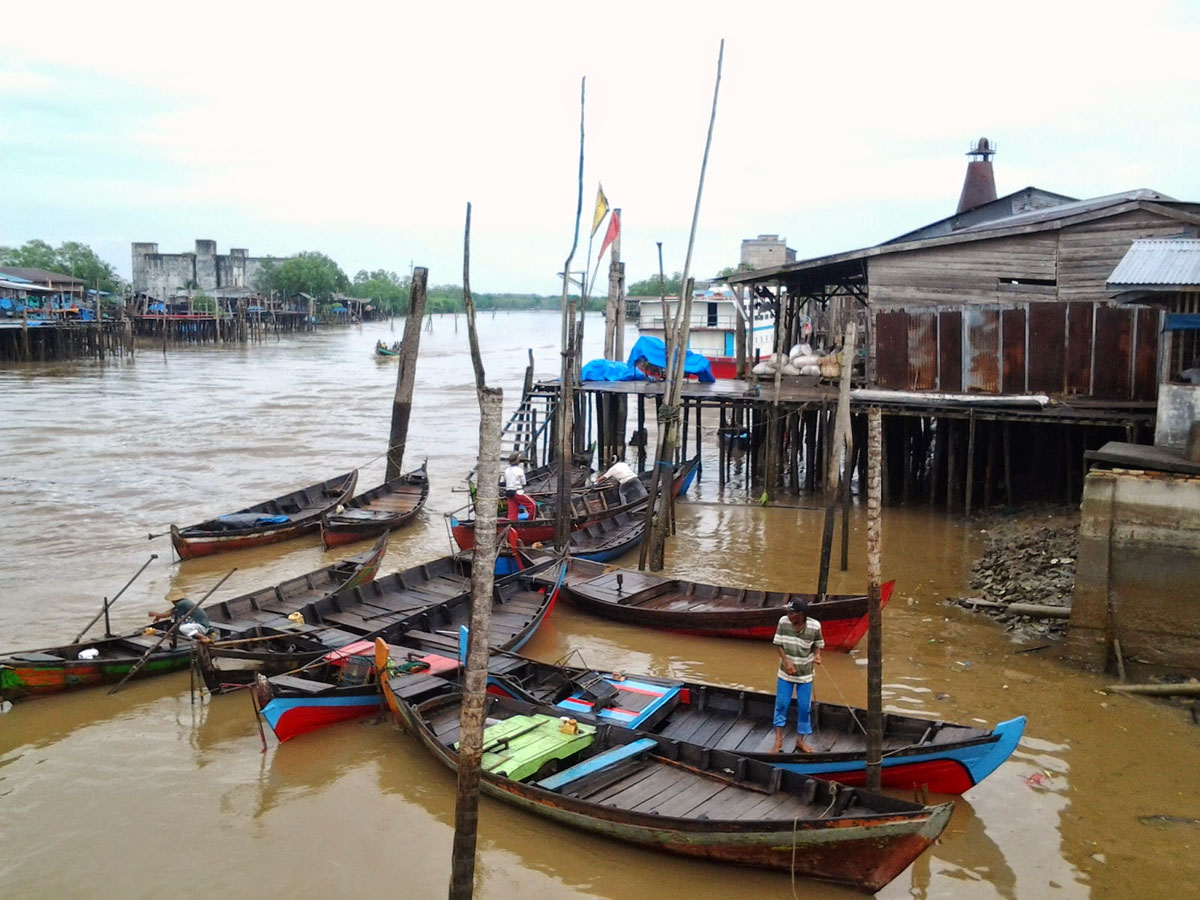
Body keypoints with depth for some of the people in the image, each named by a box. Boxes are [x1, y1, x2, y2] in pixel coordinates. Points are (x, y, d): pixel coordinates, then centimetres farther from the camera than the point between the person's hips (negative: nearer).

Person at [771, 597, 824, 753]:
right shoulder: (783, 622, -14)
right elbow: (778, 644, -5)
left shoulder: (814, 626, -15)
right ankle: (778, 741, 14)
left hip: (805, 674, 0)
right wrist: (786, 662, -16)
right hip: (785, 672, 0)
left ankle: (800, 741, 24)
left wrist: (817, 655, -19)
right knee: (781, 704, 3)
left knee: (804, 707, 6)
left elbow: (817, 644, 1)